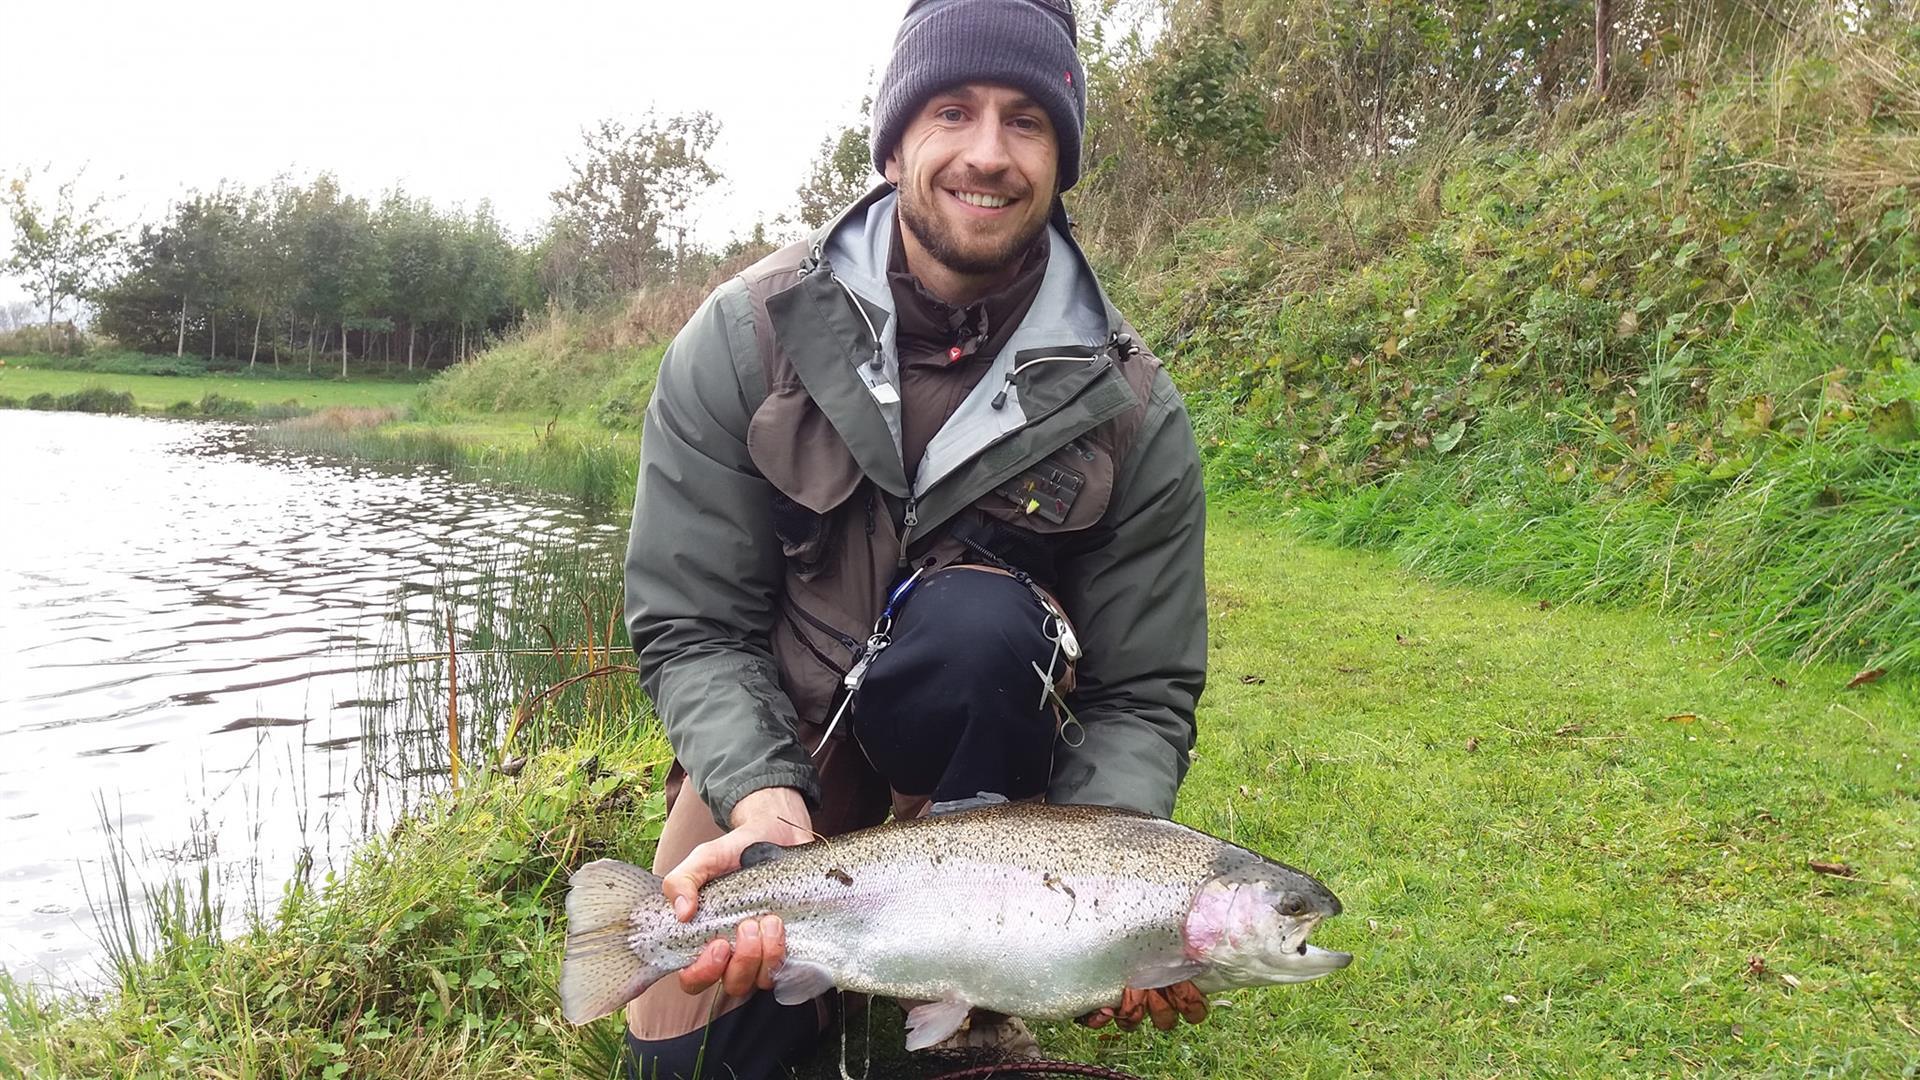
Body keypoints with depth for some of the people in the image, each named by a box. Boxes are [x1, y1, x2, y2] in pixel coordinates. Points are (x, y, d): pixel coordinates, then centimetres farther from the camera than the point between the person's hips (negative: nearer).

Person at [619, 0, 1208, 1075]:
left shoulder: (1130, 411, -16)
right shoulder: (746, 337, -17)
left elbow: (1143, 694, -13)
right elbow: (690, 627, -16)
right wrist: (769, 809, -34)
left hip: (985, 709, 0)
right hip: (774, 729, 1)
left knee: (979, 619, -35)